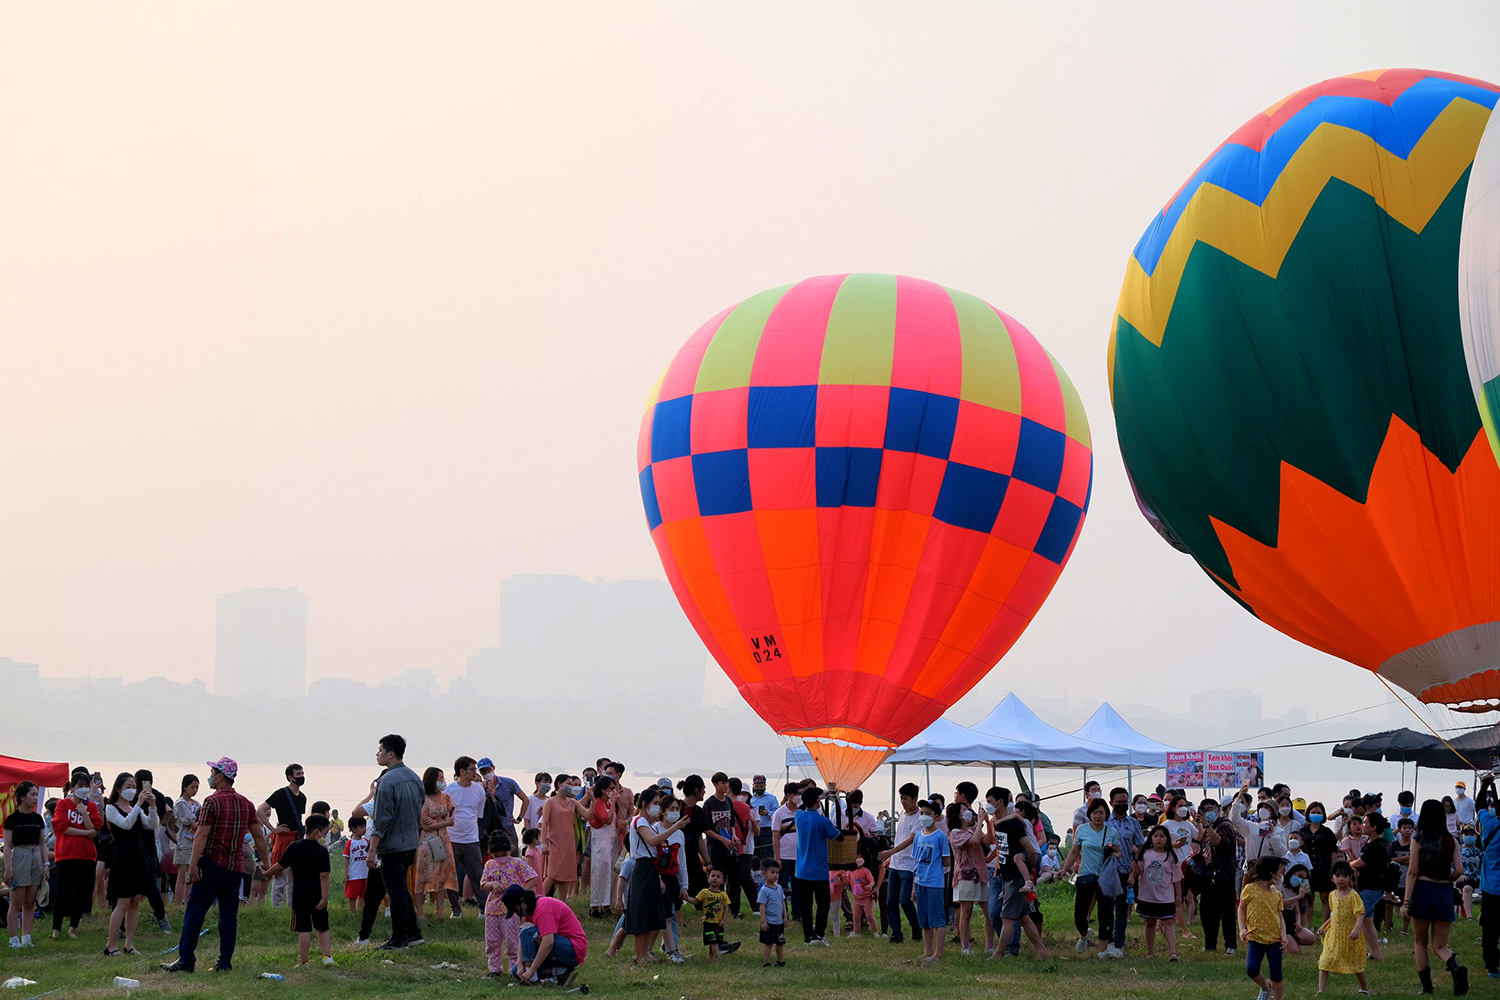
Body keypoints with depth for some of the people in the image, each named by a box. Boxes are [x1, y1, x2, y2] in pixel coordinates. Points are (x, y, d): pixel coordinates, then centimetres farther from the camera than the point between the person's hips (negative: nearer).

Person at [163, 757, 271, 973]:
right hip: (234, 866, 6)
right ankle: (225, 962, 6)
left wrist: (193, 864, -15)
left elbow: (202, 835, -15)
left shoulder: (213, 802, -10)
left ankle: (186, 961, 0)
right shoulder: (246, 804, 10)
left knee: (194, 913, 0)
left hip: (213, 863, -6)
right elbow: (259, 836, 11)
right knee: (229, 915, 8)